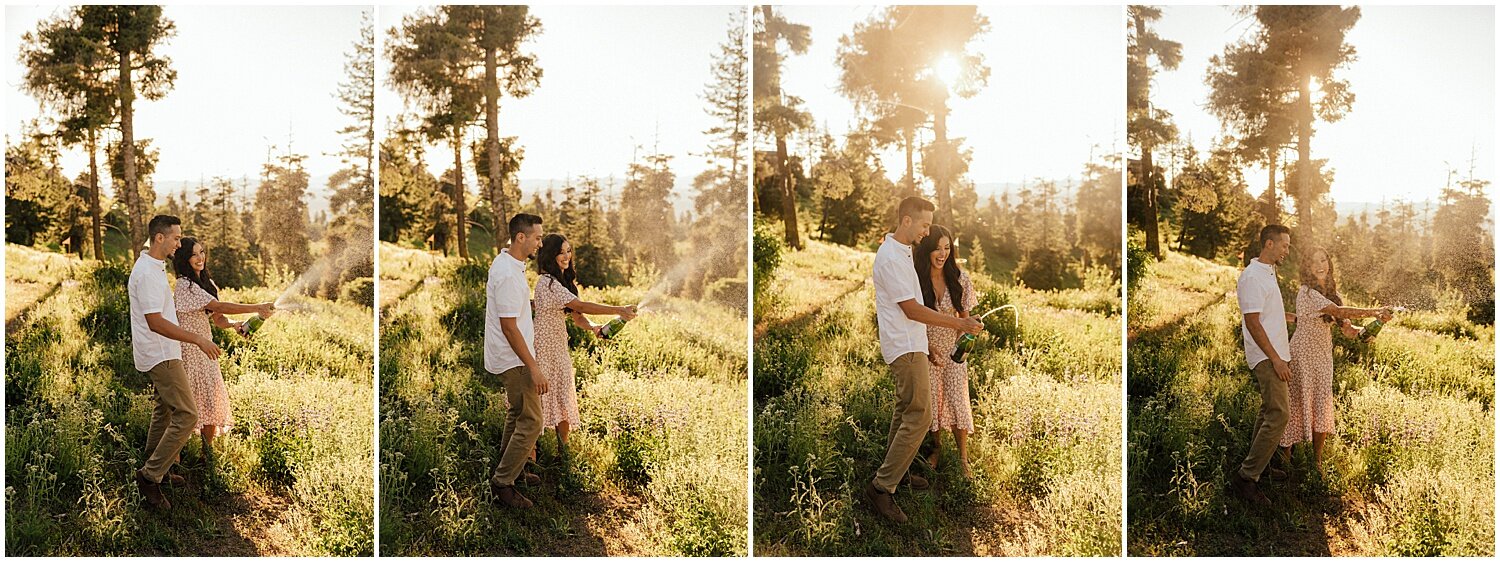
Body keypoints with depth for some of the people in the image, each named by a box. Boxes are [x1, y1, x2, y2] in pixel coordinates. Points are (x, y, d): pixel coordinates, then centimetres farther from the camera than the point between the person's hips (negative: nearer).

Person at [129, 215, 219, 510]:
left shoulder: (152, 267, 11)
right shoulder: (148, 273, -23)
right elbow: (155, 322, -28)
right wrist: (198, 340, -28)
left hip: (160, 353, 11)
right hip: (161, 355, -11)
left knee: (166, 409, 21)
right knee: (186, 415, -13)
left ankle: (155, 469, 32)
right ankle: (150, 475, -8)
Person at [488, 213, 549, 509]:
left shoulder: (506, 262, 6)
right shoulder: (509, 275, -26)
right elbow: (509, 327, -27)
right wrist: (533, 368, -25)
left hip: (512, 356, 11)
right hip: (514, 359, -11)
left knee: (517, 413, 22)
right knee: (531, 421, -6)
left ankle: (513, 468, 35)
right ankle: (503, 481, 2)